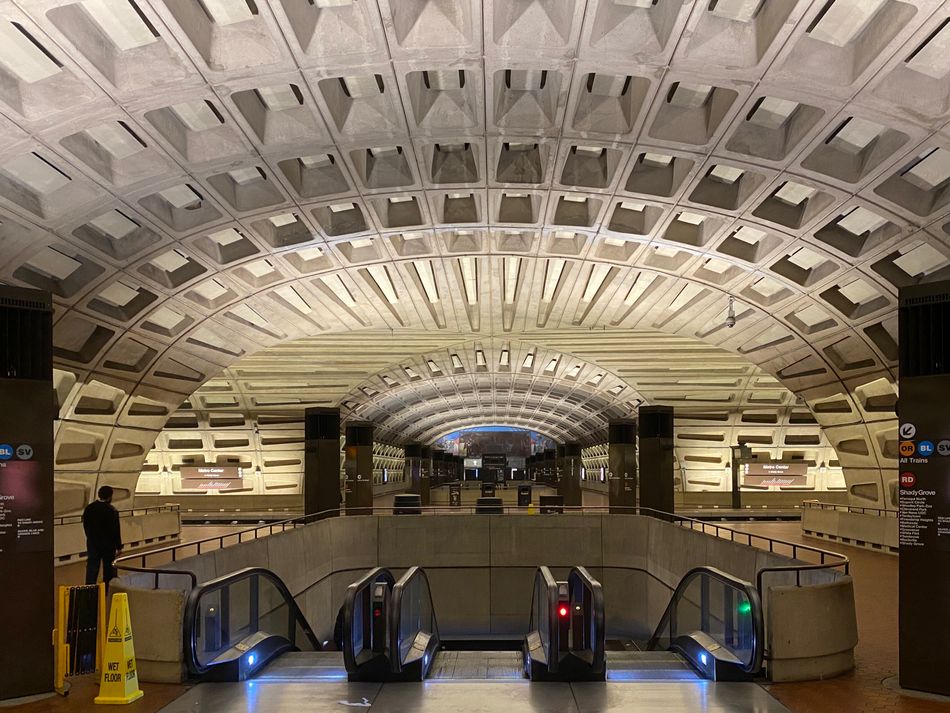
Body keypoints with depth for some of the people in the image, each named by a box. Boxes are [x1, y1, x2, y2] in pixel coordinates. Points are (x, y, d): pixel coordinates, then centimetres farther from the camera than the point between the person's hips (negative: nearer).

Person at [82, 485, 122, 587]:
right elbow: (115, 530, -12)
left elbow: (85, 526, 8)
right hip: (108, 544, -4)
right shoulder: (112, 511, -16)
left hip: (92, 544, 4)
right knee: (109, 569, 7)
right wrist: (119, 546, -5)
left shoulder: (89, 508, 0)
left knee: (92, 568, 6)